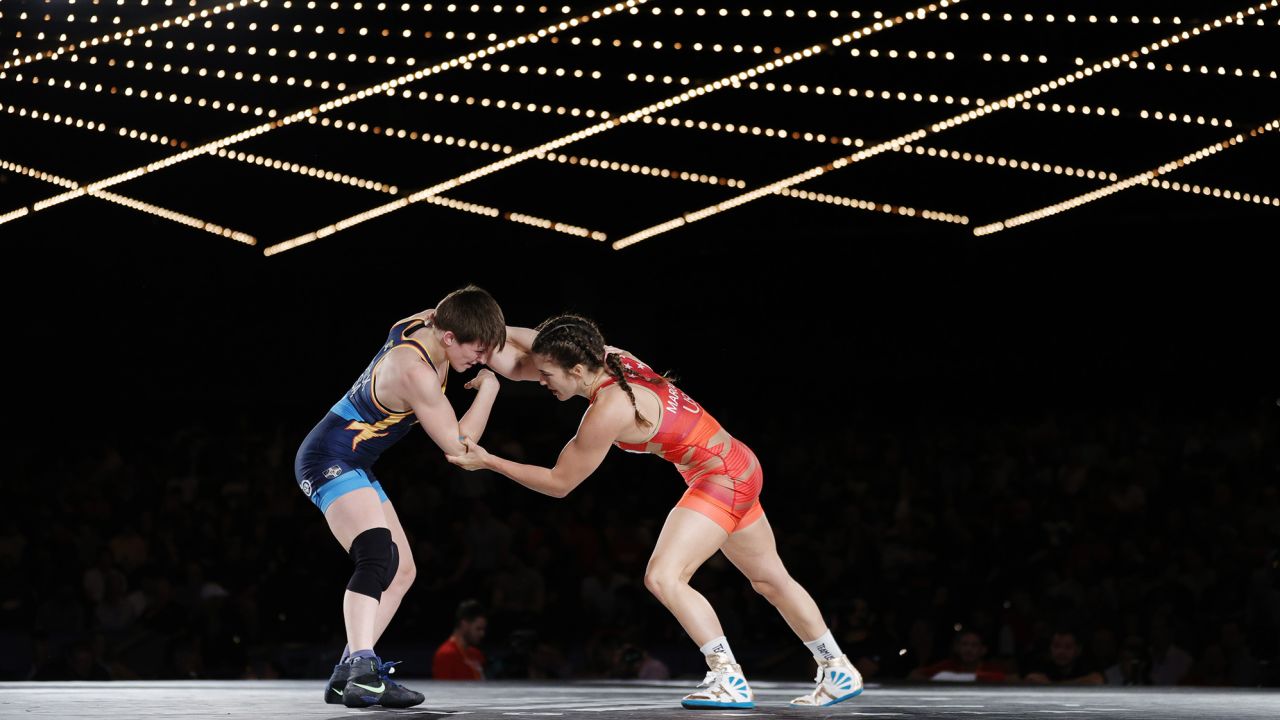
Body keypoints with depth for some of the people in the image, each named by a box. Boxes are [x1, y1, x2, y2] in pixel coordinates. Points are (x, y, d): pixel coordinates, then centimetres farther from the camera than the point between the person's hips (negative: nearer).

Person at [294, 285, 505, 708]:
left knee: (401, 571, 12)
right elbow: (458, 445, -17)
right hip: (331, 461, -11)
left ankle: (350, 676, 9)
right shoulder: (416, 373, -26)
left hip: (352, 467, 11)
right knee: (377, 557, -32)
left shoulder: (424, 324, -2)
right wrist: (488, 388, -8)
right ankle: (362, 669, -47)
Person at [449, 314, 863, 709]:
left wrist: (489, 462, -12)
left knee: (663, 577, -19)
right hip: (735, 467, 10)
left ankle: (729, 681, -15)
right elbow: (516, 360, 4)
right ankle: (839, 672, 32)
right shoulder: (607, 357, -6)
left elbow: (559, 483, -15)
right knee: (771, 580, 21)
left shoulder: (609, 410, -27)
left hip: (722, 478, -10)